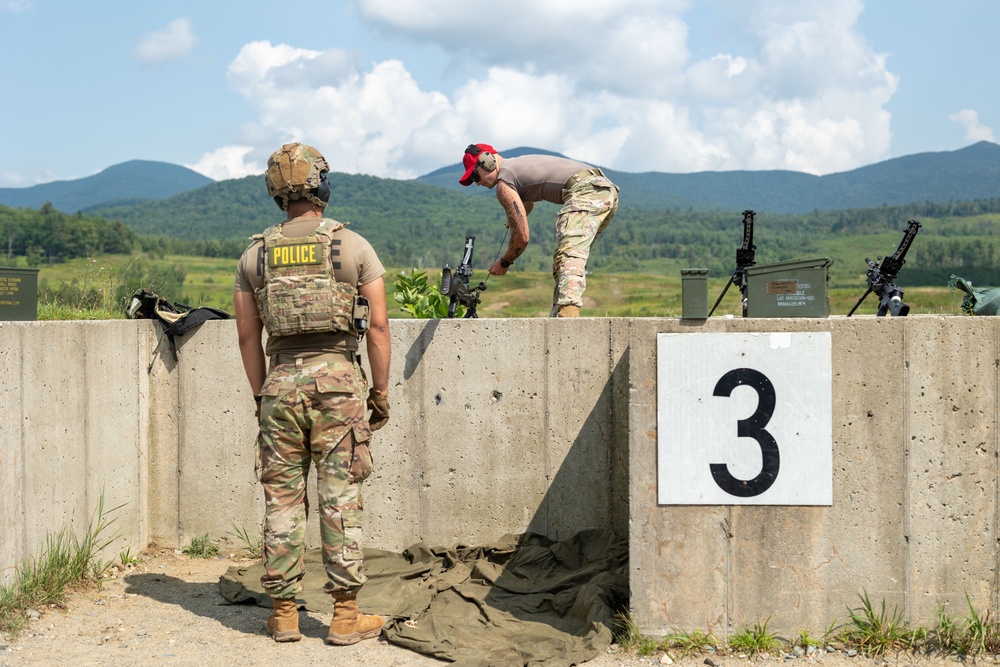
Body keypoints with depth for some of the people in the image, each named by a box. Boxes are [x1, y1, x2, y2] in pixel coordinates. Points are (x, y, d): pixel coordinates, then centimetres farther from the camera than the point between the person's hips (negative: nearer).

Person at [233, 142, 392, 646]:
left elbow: (247, 336, 9)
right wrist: (380, 392, 5)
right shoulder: (354, 246, -1)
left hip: (280, 381, 2)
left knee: (281, 500, 9)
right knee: (340, 498, 2)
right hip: (338, 380, -2)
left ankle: (284, 613, 15)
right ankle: (345, 615, 7)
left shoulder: (254, 255, 7)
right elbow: (378, 326, -3)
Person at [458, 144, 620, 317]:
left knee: (569, 256, -27)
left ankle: (567, 312, -48)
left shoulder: (504, 183, -2)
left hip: (586, 192, -10)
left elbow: (522, 237, -3)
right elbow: (527, 204, 52)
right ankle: (557, 317, 11)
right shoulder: (517, 164, 28)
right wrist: (515, 220, 72)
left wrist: (504, 263, 14)